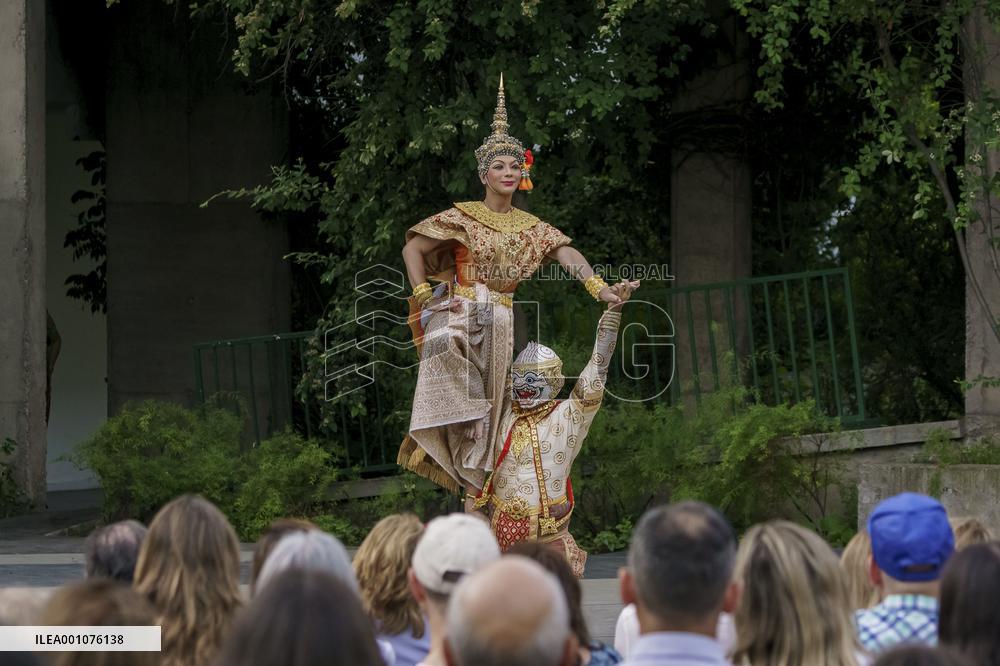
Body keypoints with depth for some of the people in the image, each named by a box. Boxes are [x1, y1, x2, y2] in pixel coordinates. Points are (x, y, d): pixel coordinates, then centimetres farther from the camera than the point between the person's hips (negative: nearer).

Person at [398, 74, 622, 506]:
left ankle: (475, 483, 5)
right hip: (458, 316, -4)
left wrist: (598, 288, -20)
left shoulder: (531, 228, 12)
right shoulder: (462, 218, 3)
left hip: (498, 325, 4)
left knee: (487, 410, 0)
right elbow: (412, 250, 2)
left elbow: (568, 255, -2)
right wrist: (425, 296, -8)